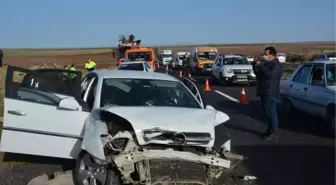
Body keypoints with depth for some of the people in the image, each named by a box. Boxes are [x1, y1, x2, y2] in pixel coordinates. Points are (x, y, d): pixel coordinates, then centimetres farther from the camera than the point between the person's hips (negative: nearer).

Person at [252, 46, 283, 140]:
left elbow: (270, 74, -27)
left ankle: (273, 132, -2)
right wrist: (255, 64, 3)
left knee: (271, 113, -7)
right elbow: (257, 73, 19)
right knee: (267, 112, 13)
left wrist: (260, 65, -21)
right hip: (264, 92, 9)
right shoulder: (266, 63, 16)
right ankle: (270, 130, 22)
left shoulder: (277, 65, -11)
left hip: (271, 93, -9)